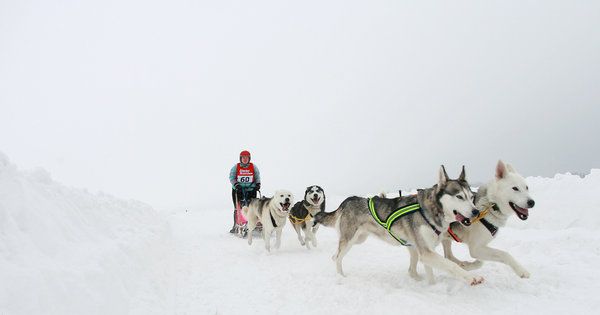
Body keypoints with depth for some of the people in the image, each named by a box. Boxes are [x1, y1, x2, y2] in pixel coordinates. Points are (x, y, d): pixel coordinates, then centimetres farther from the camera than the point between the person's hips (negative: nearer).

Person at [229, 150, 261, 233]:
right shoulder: (236, 167, 1)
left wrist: (258, 184, -6)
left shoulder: (253, 167, 5)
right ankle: (235, 226, 10)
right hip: (238, 190, 0)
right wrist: (235, 184, -14)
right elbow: (231, 178, 0)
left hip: (251, 190, 1)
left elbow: (257, 177, 10)